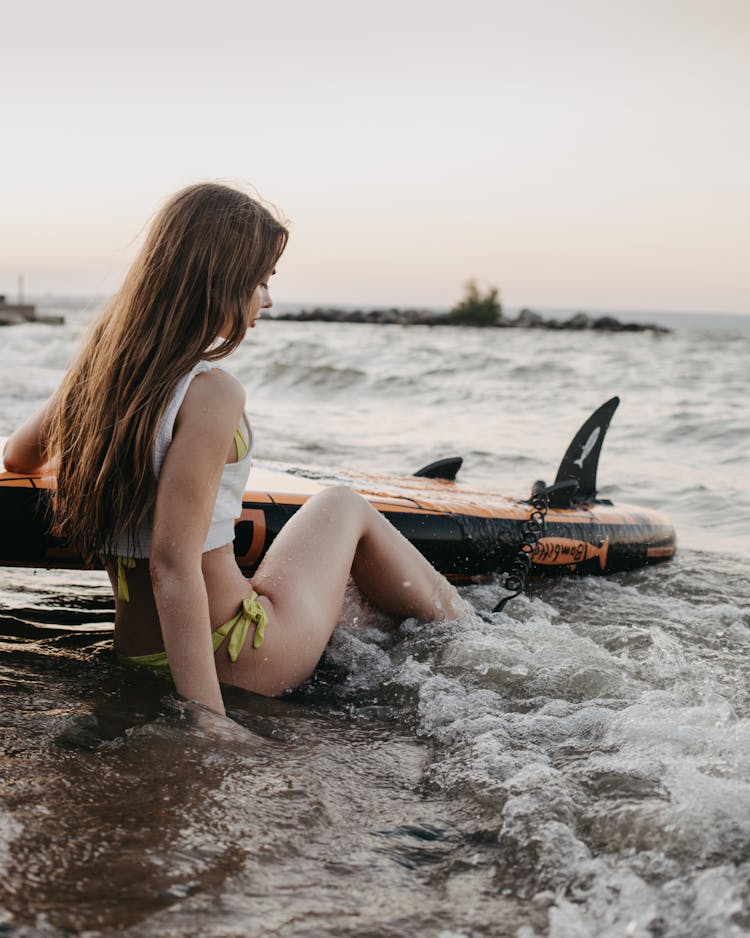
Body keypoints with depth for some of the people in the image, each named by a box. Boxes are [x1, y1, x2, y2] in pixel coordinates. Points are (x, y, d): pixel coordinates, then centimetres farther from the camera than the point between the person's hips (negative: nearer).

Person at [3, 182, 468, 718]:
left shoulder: (100, 366, 0)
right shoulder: (211, 394, -24)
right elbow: (172, 565, -29)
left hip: (136, 651, 7)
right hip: (236, 664, -7)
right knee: (345, 506, 19)